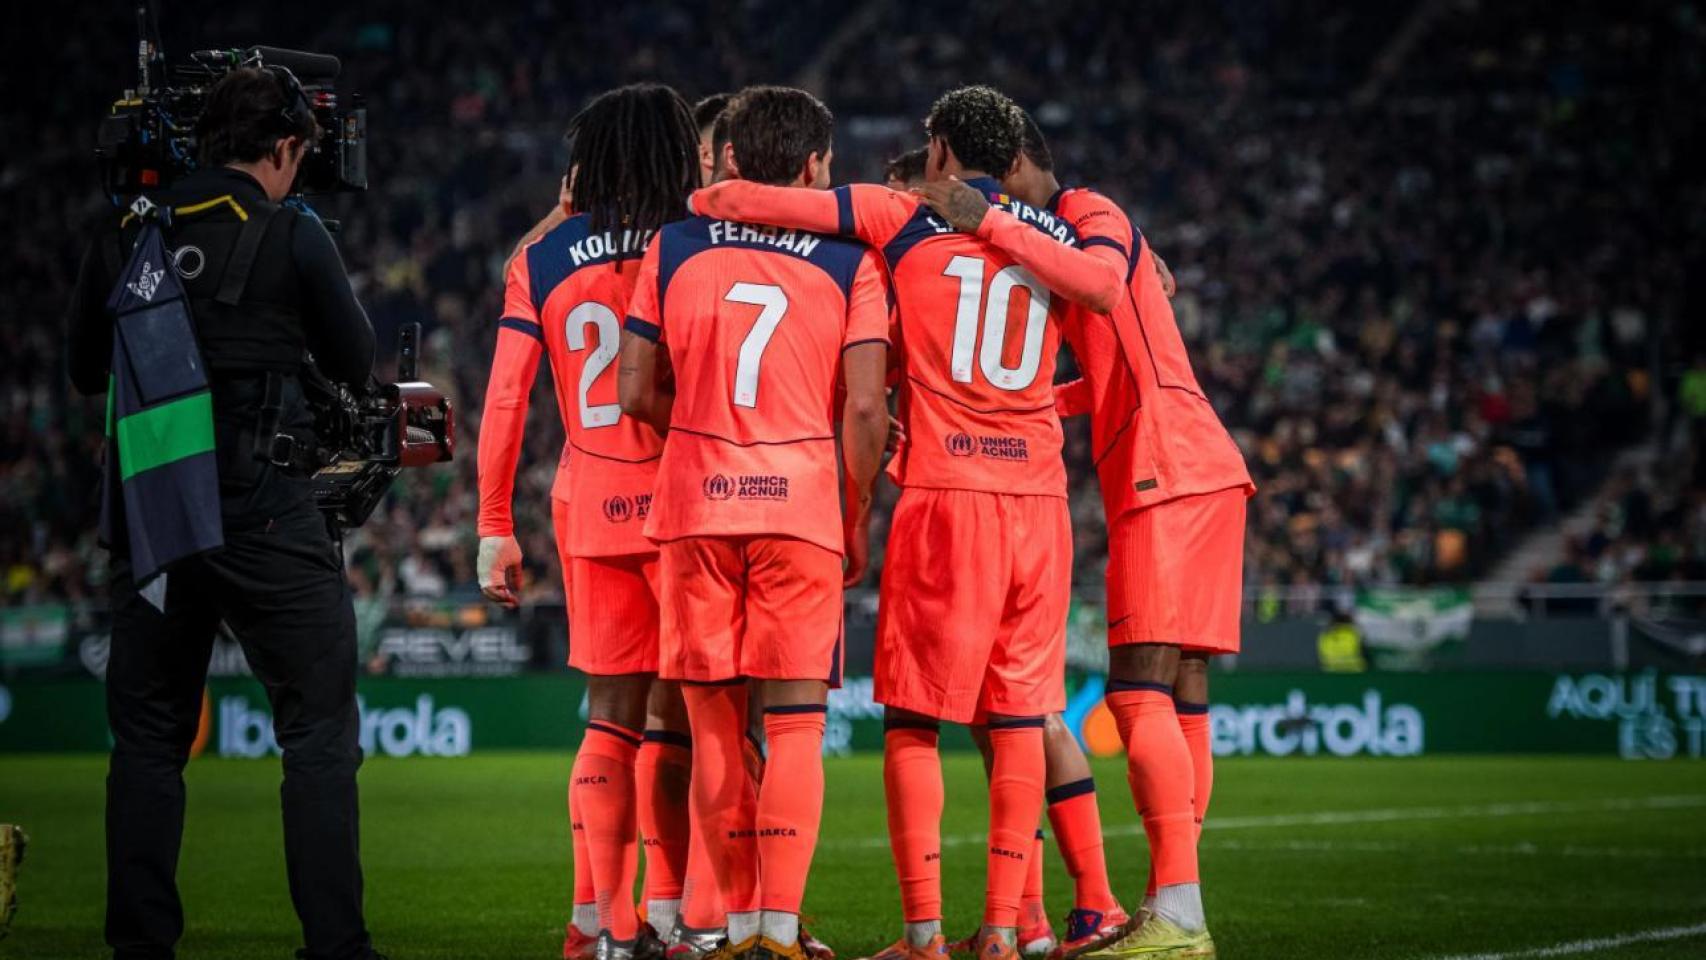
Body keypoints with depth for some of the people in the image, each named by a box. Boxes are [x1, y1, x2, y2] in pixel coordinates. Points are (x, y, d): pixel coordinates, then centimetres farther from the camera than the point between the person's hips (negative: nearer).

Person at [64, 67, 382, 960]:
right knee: (319, 728, 3)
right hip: (263, 510, -4)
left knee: (149, 735, 12)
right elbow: (355, 361, 5)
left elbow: (85, 369, 17)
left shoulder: (124, 234, 6)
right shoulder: (289, 234, -5)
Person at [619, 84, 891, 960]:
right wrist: (856, 521, 7)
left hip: (695, 501, 2)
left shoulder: (673, 249, 6)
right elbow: (864, 409, -5)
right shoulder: (849, 260, 1)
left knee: (714, 723, 8)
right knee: (795, 723, 1)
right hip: (801, 507, -2)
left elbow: (638, 394, 5)